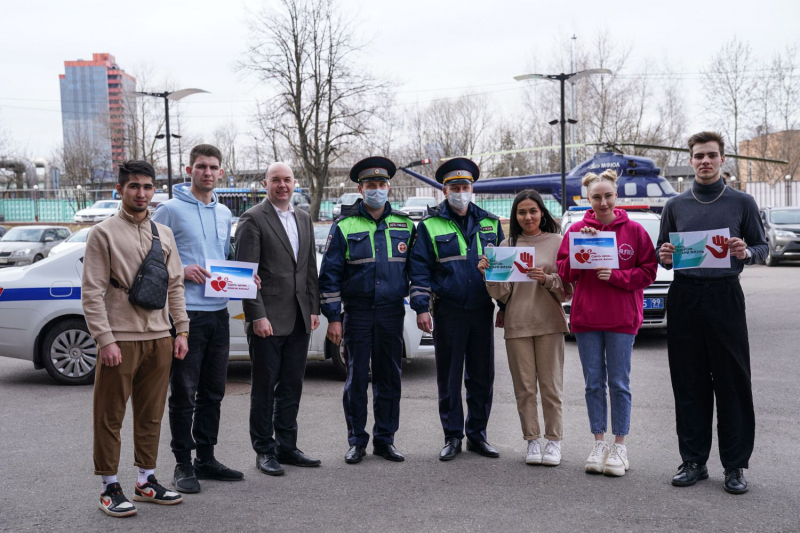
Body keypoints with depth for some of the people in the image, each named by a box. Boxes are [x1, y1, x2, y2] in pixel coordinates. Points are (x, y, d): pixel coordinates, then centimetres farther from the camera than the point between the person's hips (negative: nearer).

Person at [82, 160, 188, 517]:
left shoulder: (163, 234, 12)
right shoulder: (104, 233, -3)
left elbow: (175, 286, 15)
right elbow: (91, 292, -8)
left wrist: (181, 331, 8)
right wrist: (105, 340, -14)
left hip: (159, 339, 5)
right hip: (120, 339, -5)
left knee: (151, 415, 11)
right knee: (110, 417, 1)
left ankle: (147, 481, 23)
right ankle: (110, 488, 11)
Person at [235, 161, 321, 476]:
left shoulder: (304, 219, 14)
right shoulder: (253, 219, -6)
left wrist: (314, 308, 9)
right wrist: (257, 315, -16)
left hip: (299, 320, 6)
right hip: (268, 319, -6)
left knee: (292, 387, 12)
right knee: (264, 388, 3)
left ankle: (286, 447, 22)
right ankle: (264, 451, 13)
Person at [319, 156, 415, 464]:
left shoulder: (404, 225, 9)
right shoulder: (344, 226, 1)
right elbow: (330, 274, -1)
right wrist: (333, 317, -7)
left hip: (392, 312, 2)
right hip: (357, 313, -2)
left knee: (389, 377, 7)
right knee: (357, 378, 2)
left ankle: (385, 439, 18)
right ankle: (356, 441, 13)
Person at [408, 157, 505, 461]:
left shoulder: (490, 224, 11)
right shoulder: (430, 226, 2)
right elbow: (419, 269, -1)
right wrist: (421, 308, -10)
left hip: (482, 311, 3)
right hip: (448, 313, -3)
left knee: (482, 376, 7)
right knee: (449, 378, 4)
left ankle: (477, 435, 19)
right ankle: (452, 437, 14)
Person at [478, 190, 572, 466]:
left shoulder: (557, 242, 4)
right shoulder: (507, 245, 9)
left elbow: (568, 288, 2)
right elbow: (502, 292, 6)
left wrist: (546, 279, -15)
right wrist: (489, 274, -11)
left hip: (549, 322, -2)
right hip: (516, 323, 2)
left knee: (551, 385, 1)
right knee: (524, 387, 4)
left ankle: (554, 441, 12)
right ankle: (532, 441, 13)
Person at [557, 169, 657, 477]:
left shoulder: (633, 230, -1)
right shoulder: (577, 229, 4)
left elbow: (648, 272, -2)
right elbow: (565, 273, 2)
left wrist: (615, 276, -15)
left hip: (622, 317, -2)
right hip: (585, 317, 2)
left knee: (619, 382, 3)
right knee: (593, 382, 8)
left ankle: (620, 446, 14)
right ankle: (599, 443, 19)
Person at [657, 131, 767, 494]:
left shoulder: (742, 202, 7)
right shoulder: (676, 205, 13)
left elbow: (762, 247, 8)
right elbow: (663, 255, 17)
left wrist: (746, 252, -14)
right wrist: (664, 257, -6)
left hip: (725, 297, -2)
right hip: (685, 297, 2)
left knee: (733, 383, -1)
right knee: (689, 384, 5)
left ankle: (735, 465, 8)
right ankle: (694, 461, 14)